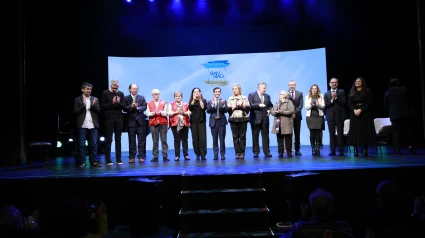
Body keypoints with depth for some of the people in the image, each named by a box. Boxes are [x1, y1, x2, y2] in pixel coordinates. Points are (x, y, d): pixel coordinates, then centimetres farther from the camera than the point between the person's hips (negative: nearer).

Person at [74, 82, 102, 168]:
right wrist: (83, 106, -17)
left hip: (93, 125, 2)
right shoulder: (77, 99, 4)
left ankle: (94, 161, 11)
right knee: (81, 144, 1)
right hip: (82, 125, -2)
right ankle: (82, 162, 7)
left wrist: (94, 105, -12)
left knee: (93, 144, 4)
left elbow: (99, 111, 5)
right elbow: (76, 112, -2)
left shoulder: (95, 99, 11)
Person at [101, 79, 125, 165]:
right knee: (108, 139, 0)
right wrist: (112, 103, -16)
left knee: (118, 139, 5)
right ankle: (108, 159, 3)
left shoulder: (121, 94, 7)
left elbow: (123, 106, 5)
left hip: (119, 119, 2)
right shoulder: (105, 93, 1)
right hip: (109, 118, -2)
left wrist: (119, 103, -15)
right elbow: (102, 107, -4)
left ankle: (118, 159, 9)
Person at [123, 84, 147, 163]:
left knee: (141, 140, 2)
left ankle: (141, 156, 7)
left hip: (140, 121, 1)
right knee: (132, 141, 3)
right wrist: (131, 107, -21)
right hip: (131, 121, -1)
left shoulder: (142, 98, 10)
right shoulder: (126, 98, 5)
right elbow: (124, 108, -5)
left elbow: (144, 107, -1)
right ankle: (132, 157, 8)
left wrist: (138, 108, -17)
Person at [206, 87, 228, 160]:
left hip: (221, 122, -1)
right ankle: (215, 155, 10)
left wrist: (223, 105, -24)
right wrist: (212, 105, -19)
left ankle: (223, 154, 5)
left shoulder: (223, 101, 5)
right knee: (215, 139, 4)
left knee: (222, 139, -1)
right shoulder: (210, 101, 8)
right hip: (213, 122, 1)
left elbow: (225, 110, -6)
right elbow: (208, 111, -4)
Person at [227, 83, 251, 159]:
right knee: (235, 137, -1)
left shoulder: (244, 98, 10)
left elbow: (249, 108, 3)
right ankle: (237, 153, 4)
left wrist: (243, 106, -13)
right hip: (233, 119, 1)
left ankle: (242, 153, 3)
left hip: (243, 119, 0)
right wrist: (233, 107, -14)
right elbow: (228, 109, 1)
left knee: (242, 136, -2)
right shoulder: (230, 99, 10)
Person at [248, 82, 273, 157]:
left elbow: (270, 105, 22)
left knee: (265, 136, 3)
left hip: (265, 119, 3)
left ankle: (267, 151, 7)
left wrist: (269, 110, 0)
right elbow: (250, 105, -9)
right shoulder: (251, 95, 2)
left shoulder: (267, 96, 16)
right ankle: (256, 152, 9)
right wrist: (258, 105, -20)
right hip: (255, 118, -3)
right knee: (255, 136, 3)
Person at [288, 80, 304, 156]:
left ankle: (297, 150, 8)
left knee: (297, 134, 4)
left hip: (297, 116, 2)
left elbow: (301, 105, 1)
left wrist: (295, 113, -12)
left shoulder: (300, 93, 9)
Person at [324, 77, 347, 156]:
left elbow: (344, 103, -5)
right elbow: (325, 105, 2)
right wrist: (332, 100, -13)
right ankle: (332, 150, 6)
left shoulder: (342, 92, 6)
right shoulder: (326, 94, 11)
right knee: (332, 134, 2)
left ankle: (341, 150, 1)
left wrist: (336, 97, -14)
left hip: (339, 116, -2)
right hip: (330, 116, 2)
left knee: (340, 133, -3)